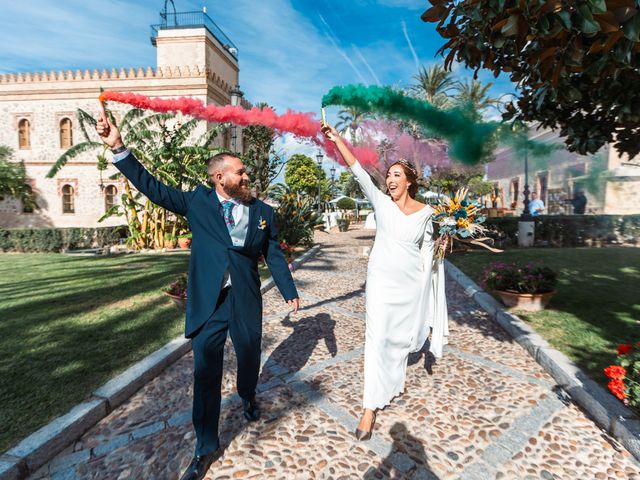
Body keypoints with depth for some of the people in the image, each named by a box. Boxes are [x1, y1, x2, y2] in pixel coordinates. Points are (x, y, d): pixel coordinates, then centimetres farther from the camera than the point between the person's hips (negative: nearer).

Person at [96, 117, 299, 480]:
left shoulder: (262, 212, 5)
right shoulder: (198, 202, 1)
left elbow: (275, 255, 9)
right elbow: (152, 187, 3)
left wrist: (290, 291, 7)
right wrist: (118, 147, -3)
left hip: (246, 300, 2)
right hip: (207, 301, -1)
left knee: (250, 356, 18)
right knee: (206, 372, 6)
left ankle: (248, 396, 53)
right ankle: (206, 448, 24)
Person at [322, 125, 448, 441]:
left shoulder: (425, 212, 2)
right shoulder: (381, 202, -2)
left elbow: (427, 249, 9)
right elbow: (357, 170, -10)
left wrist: (425, 283, 3)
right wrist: (337, 139, -15)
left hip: (412, 283, 2)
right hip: (381, 280, -2)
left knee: (401, 336, 15)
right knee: (377, 338, -6)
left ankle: (392, 383, 41)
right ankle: (370, 408, 0)